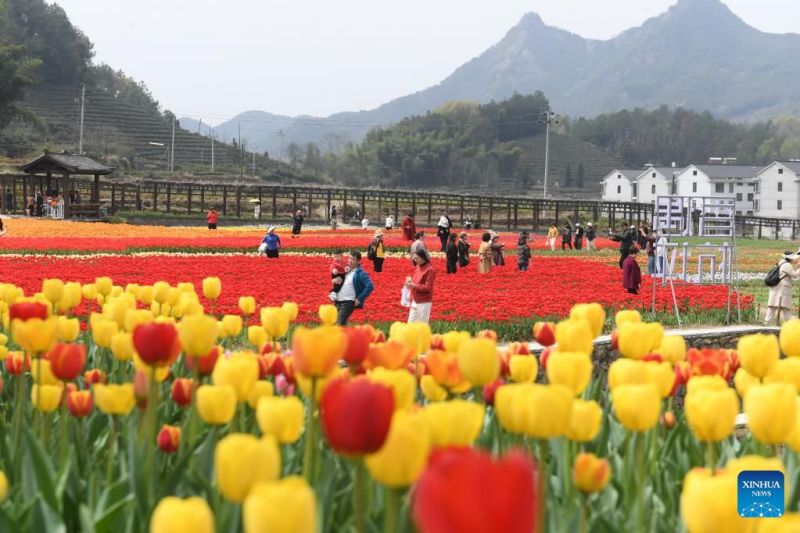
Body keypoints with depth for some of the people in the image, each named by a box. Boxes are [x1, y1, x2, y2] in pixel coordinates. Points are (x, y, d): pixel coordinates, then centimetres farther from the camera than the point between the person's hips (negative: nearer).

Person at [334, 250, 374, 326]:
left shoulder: (360, 274, -11)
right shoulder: (347, 271, 14)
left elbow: (370, 286, -21)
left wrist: (359, 299, -20)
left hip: (349, 303, -9)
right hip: (338, 302, 9)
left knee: (340, 324, -18)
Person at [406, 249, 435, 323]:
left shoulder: (429, 270, -17)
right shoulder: (417, 267, 9)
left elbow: (428, 287, -20)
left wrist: (414, 286, -23)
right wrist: (410, 282, 3)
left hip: (424, 302, -8)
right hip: (415, 301, 8)